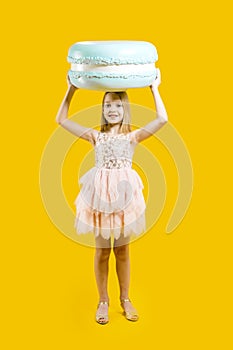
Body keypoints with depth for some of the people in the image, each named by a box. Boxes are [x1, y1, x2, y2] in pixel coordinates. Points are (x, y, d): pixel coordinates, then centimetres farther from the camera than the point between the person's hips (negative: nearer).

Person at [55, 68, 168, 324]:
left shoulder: (132, 136, 2)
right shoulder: (96, 136, 5)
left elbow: (162, 119, -9)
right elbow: (61, 119, 6)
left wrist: (154, 88, -2)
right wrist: (71, 90, 3)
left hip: (123, 194, 0)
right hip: (100, 195, 1)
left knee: (122, 250, 11)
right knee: (102, 250, 9)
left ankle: (125, 299, 29)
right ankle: (103, 301, 26)